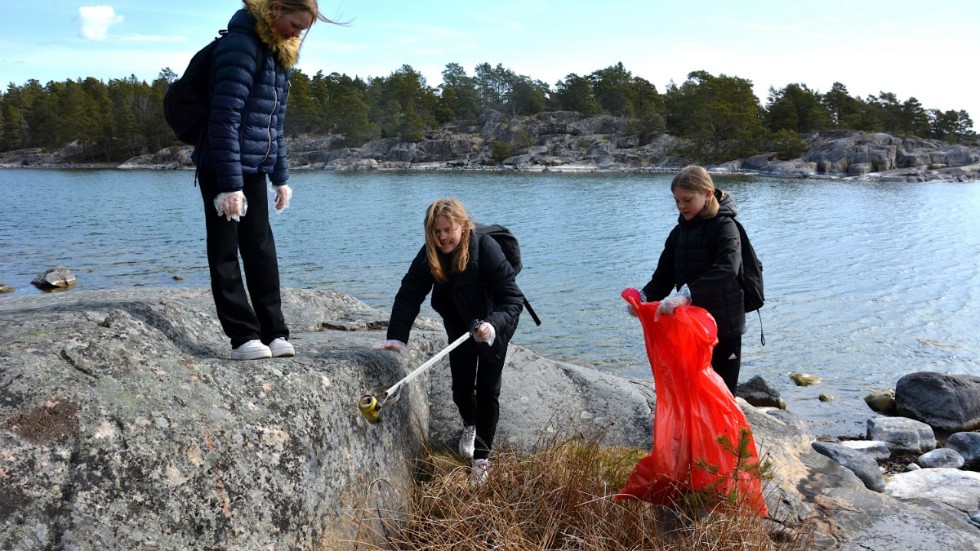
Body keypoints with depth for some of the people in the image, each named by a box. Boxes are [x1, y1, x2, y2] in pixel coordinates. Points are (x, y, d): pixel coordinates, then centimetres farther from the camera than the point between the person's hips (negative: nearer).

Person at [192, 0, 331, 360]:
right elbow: (225, 118, -21)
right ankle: (243, 337, 4)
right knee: (225, 252, 0)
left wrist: (280, 177, 13)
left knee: (261, 249, 8)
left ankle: (273, 333, 13)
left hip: (254, 167, 8)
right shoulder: (241, 44, -16)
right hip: (221, 168, -8)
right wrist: (229, 183, -23)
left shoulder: (278, 51, 12)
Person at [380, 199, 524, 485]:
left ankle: (481, 457, 13)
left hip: (493, 325, -3)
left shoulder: (486, 248, -33)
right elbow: (409, 294, -24)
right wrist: (397, 337, -36)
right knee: (461, 387, 5)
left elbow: (513, 298, -34)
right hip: (459, 326, 3)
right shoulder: (429, 254, -21)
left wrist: (493, 325, -52)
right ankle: (470, 424, 40)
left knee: (487, 389, -2)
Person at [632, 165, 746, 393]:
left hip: (723, 327, -6)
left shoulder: (724, 227, -13)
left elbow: (727, 269, -30)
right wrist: (645, 296, -15)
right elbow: (664, 275, 5)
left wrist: (687, 294, -42)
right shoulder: (679, 232, 8)